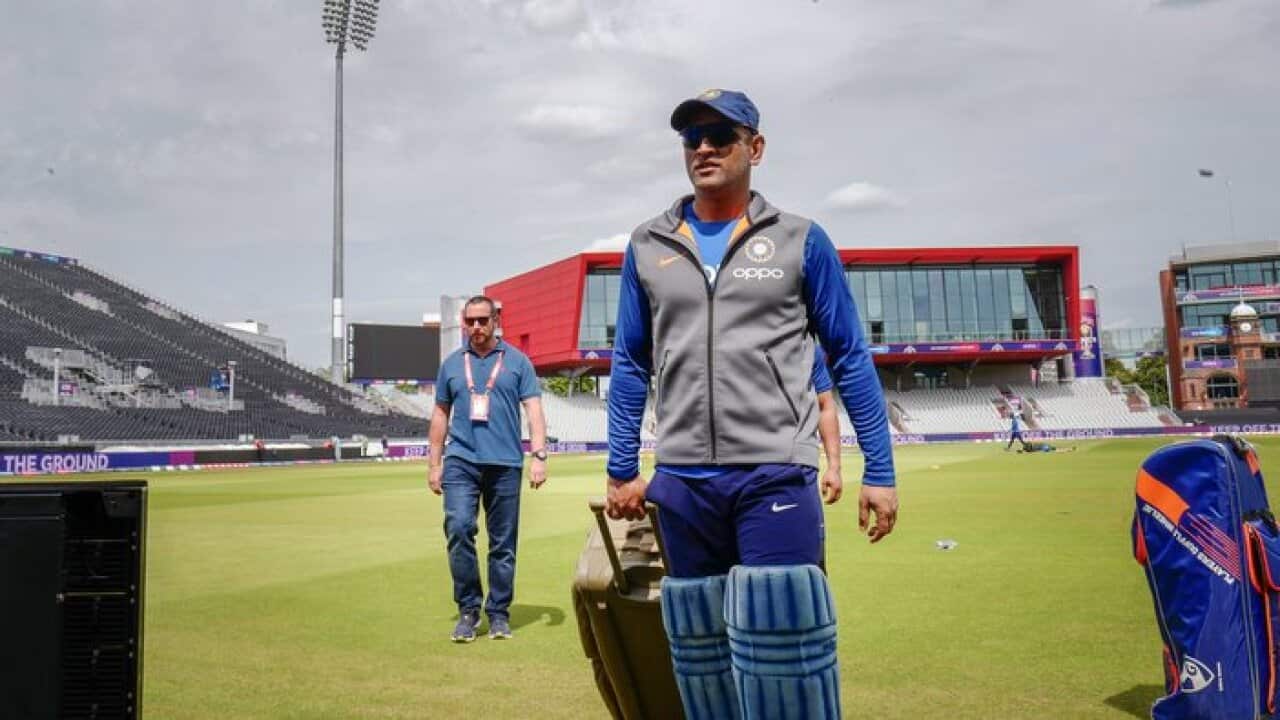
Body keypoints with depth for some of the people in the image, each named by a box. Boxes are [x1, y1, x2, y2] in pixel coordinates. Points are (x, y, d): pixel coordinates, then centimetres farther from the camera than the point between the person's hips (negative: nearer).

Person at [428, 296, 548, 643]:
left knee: (503, 543, 4)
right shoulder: (452, 364, 13)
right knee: (458, 527, -15)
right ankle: (468, 609, -1)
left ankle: (499, 614, 17)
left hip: (505, 463, -1)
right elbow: (441, 414, 17)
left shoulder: (517, 361, 6)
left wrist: (539, 455, -10)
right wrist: (434, 463, 11)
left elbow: (534, 410, 1)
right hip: (461, 461, 1)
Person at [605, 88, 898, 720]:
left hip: (777, 477, -3)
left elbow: (850, 359, 4)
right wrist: (622, 471, 8)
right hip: (682, 484, 3)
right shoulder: (647, 247, 10)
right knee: (700, 650, 12)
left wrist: (878, 472, -1)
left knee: (782, 650, -8)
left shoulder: (801, 241, 4)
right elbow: (630, 364, 13)